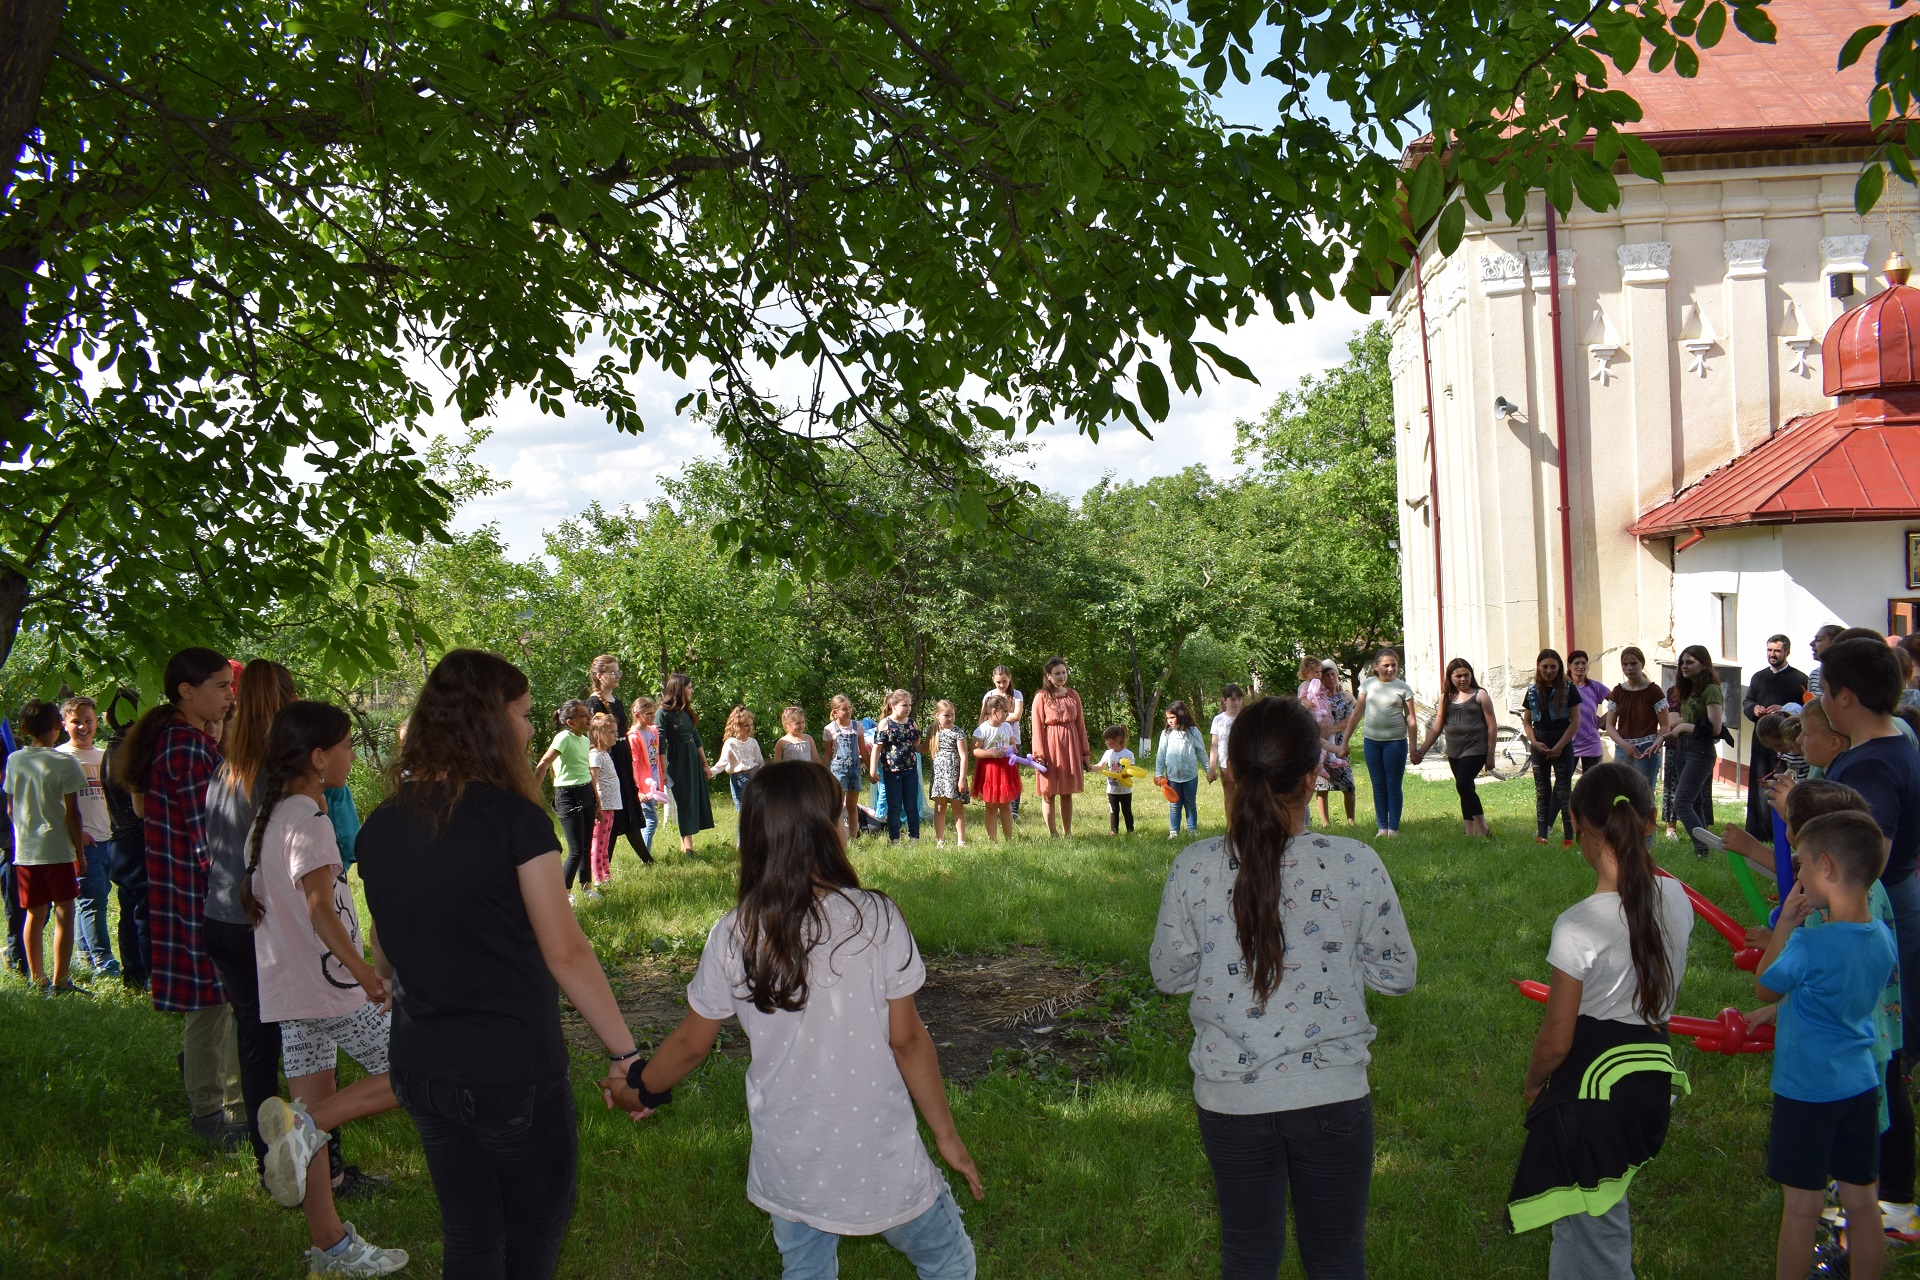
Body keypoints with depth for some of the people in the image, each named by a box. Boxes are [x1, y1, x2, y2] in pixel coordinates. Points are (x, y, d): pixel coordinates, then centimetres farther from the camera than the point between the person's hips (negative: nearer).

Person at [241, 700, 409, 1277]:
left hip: (288, 991, 9)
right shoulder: (309, 819, -15)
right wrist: (366, 971, -26)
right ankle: (304, 1123, -14)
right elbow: (319, 909, -23)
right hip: (332, 988, -9)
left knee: (315, 1113, 11)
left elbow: (256, 902, 20)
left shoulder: (269, 817, 13)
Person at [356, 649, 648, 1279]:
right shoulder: (513, 818, -18)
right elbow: (565, 952, -19)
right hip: (515, 1071, -6)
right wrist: (626, 1052, -13)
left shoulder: (380, 826, 1)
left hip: (421, 1067, 6)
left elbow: (389, 946, 13)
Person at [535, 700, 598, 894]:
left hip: (587, 794, 8)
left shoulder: (585, 740, 11)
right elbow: (542, 766, -20)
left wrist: (597, 801, 20)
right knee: (576, 850, -8)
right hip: (568, 796, -8)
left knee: (587, 848, 10)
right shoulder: (564, 738, -14)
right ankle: (564, 894, 3)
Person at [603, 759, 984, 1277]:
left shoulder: (734, 937, -8)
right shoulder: (875, 918, -16)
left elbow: (690, 1045, 3)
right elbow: (907, 1041, -11)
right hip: (879, 1161, -3)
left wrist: (638, 1089, 23)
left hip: (786, 1166, 3)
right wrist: (946, 1135, 2)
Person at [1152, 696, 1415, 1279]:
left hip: (1229, 1096, 1)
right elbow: (1398, 974, -3)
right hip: (1332, 1094, -1)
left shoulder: (1193, 868, -12)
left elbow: (1169, 974, 1)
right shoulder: (1356, 865, -15)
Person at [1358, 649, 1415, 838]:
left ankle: (1394, 828, 8)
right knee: (1378, 785, 8)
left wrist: (1413, 747, -4)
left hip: (1395, 741, -3)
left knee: (1394, 785, 2)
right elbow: (1358, 713, 9)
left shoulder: (1403, 688, -2)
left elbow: (1410, 718, -1)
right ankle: (1382, 827, 14)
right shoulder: (1368, 685, 4)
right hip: (1372, 740, 3)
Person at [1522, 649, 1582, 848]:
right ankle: (1542, 836, 10)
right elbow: (1526, 721, 11)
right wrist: (1534, 742, -6)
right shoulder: (1533, 690, 8)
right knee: (1542, 792, 6)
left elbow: (1576, 721, -5)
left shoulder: (1568, 688, -2)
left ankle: (1569, 837, -1)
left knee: (1564, 791, -3)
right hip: (1540, 745, 3)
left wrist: (1559, 746, -11)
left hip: (1562, 744, -3)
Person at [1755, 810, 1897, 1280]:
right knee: (1861, 1201, 13)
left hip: (1807, 1090, -6)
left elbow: (1764, 989, -5)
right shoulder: (1885, 939, -3)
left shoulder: (1809, 946, -24)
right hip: (1861, 1083, 6)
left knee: (1802, 1205, 5)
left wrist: (1785, 923, -5)